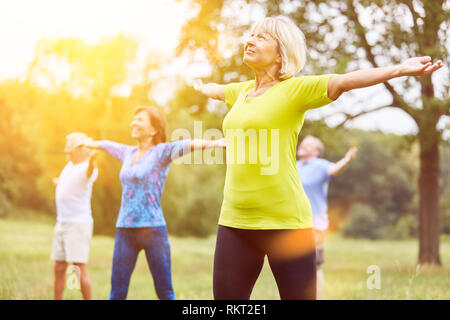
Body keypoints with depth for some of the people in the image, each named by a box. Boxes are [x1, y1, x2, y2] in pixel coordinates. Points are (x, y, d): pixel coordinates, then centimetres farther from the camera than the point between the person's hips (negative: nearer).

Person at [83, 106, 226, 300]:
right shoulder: (128, 153, 15)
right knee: (117, 292, 5)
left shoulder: (161, 152, -3)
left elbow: (186, 145, -22)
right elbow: (105, 145, 34)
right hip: (124, 230, 5)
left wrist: (213, 143, -38)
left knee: (165, 293, -3)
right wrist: (87, 143, 51)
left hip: (153, 229, -5)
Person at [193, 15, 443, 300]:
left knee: (298, 294, 1)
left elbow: (343, 81, -20)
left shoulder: (295, 89, -5)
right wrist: (200, 85, 59)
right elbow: (216, 90, 38)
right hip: (235, 221, 6)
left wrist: (400, 69, -33)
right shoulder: (243, 90, 15)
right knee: (225, 295, 8)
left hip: (285, 223, -6)